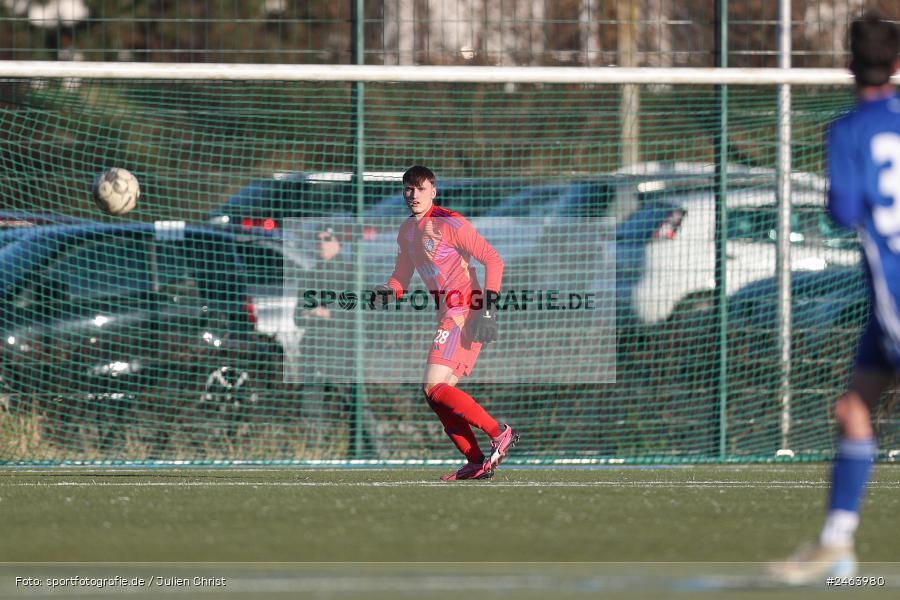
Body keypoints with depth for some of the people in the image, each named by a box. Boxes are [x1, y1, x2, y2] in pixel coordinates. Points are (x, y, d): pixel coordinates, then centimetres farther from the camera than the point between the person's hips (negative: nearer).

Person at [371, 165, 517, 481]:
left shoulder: (448, 223, -12)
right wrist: (388, 291, 1)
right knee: (436, 393, 7)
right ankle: (476, 462, 9)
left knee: (434, 387, -17)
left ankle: (500, 433, -13)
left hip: (464, 312, -9)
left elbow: (493, 259, -14)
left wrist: (488, 306, -22)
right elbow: (402, 276, 24)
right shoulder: (407, 231, 14)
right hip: (448, 314, 9)